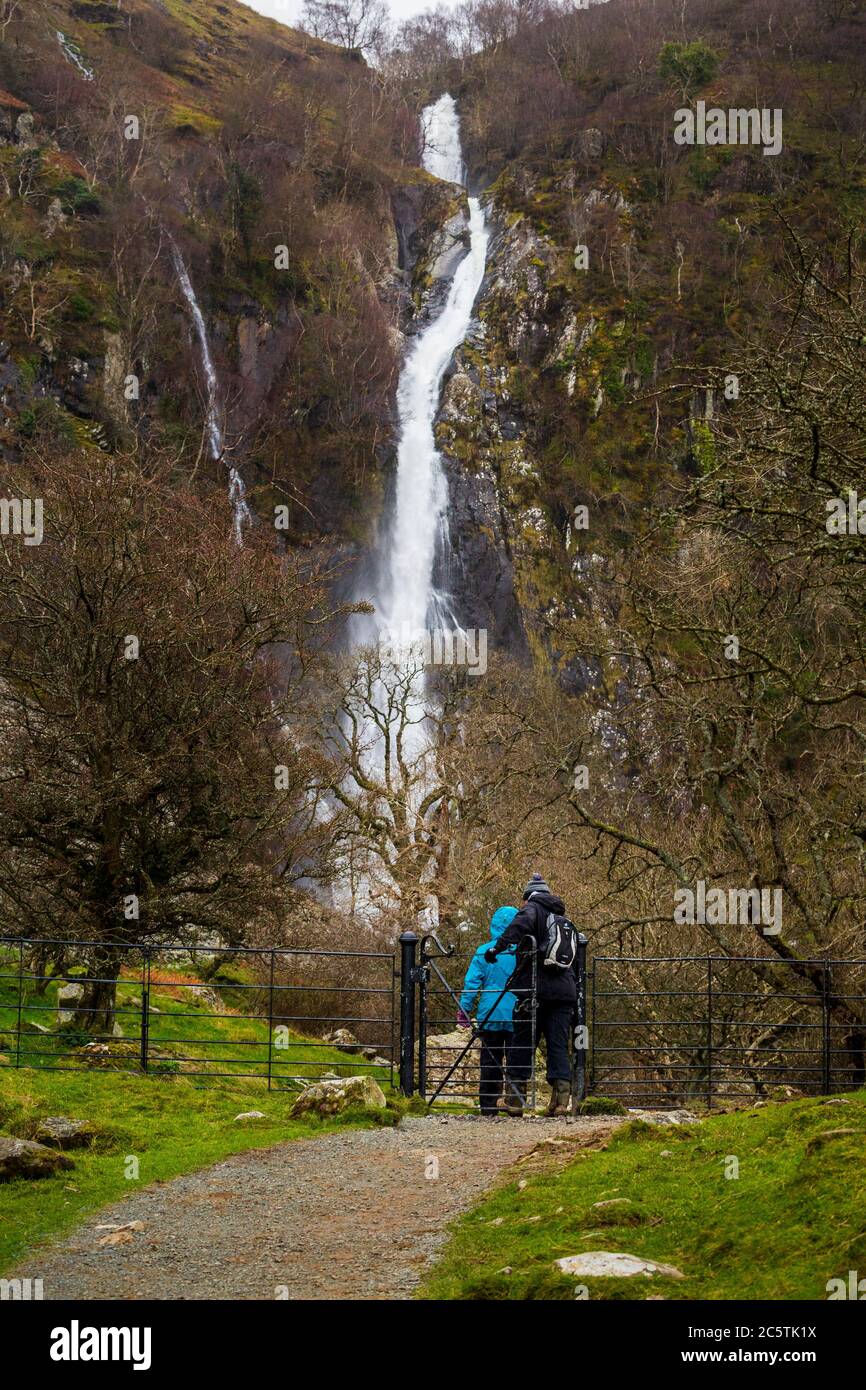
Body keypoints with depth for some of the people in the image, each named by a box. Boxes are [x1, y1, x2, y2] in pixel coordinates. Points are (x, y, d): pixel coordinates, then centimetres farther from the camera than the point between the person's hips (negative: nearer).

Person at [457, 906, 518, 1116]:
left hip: (490, 1016, 1)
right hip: (517, 1017, -1)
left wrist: (464, 1010, 4)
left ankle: (488, 1105, 6)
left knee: (490, 1061, 7)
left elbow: (471, 983, -2)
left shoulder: (484, 951, -2)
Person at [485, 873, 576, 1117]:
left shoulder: (533, 909, 4)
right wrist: (574, 999, 30)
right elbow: (576, 965, 26)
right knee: (559, 1047, 5)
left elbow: (521, 924, -22)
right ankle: (561, 1099, -6)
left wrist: (498, 946, -26)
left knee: (522, 1045, 3)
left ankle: (514, 1100, 5)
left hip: (535, 990, -5)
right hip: (564, 992, 5)